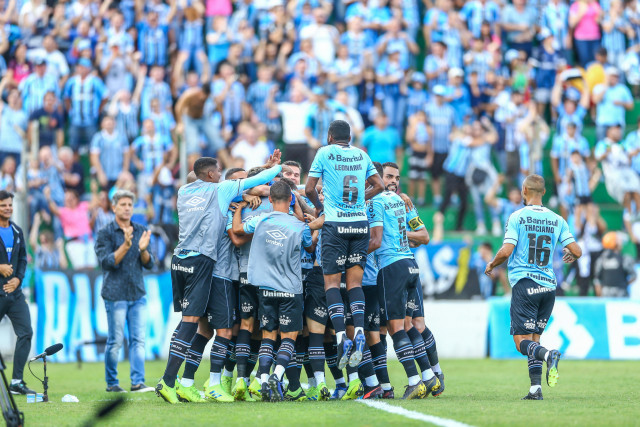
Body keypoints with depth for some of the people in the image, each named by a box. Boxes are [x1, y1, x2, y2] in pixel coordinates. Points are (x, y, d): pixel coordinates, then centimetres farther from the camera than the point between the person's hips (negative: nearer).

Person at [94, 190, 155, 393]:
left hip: (138, 294, 4)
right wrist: (126, 246, -22)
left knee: (138, 340, -2)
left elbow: (149, 264, 8)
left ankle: (138, 382, -2)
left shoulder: (140, 231, 11)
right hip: (115, 294, -4)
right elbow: (107, 262, -11)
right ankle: (111, 383, 8)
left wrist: (143, 249, -13)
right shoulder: (105, 233, -1)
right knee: (115, 341, -2)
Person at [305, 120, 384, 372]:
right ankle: (359, 332, -13)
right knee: (355, 282, 6)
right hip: (360, 223, 4)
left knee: (332, 282, 0)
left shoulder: (325, 153, 1)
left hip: (335, 223, -3)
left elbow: (309, 189, 0)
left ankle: (341, 336, -14)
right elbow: (378, 185, 15)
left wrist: (319, 206, 18)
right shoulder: (361, 155, 12)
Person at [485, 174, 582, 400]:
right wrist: (570, 255, 29)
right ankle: (536, 388, 2)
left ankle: (548, 355, -34)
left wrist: (491, 265, 8)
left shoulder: (517, 217, -4)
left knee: (522, 341, -4)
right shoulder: (557, 220, 7)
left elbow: (506, 251, -12)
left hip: (524, 282, -4)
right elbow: (577, 251, 5)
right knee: (534, 337, 13)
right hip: (548, 286, 4)